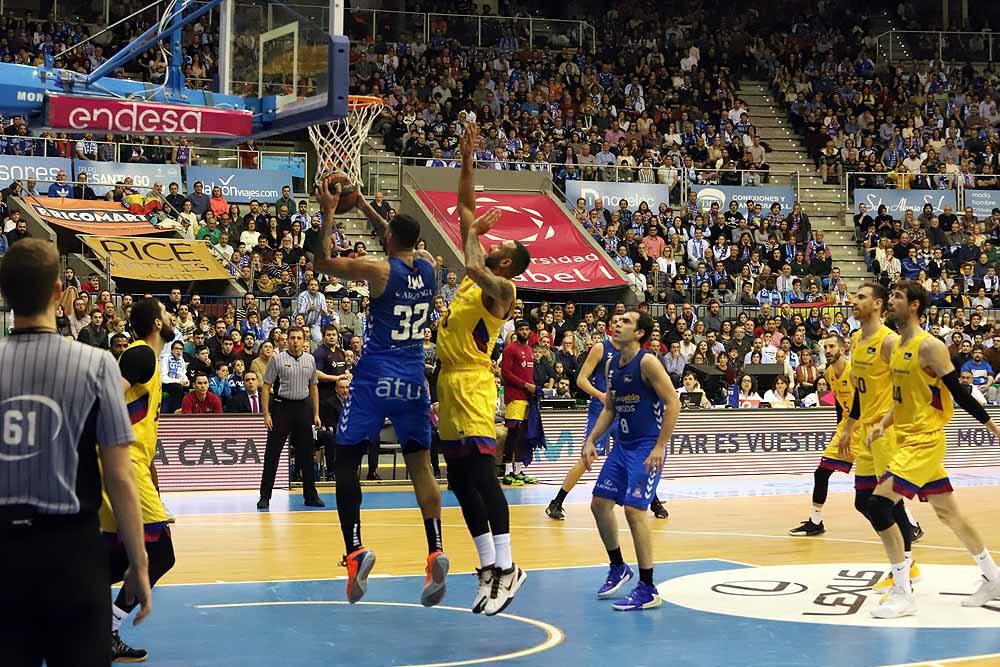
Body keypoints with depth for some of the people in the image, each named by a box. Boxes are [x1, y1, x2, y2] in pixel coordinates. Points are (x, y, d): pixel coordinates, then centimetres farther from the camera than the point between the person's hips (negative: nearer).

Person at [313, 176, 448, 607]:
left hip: (376, 378, -5)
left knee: (346, 461, 4)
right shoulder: (427, 267, 3)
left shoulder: (378, 270, -12)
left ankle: (355, 550, -9)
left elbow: (324, 263, -1)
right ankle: (436, 552, -2)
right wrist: (363, 207, 29)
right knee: (420, 465, 10)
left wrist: (328, 213, 5)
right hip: (414, 380, 5)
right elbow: (402, 244, 25)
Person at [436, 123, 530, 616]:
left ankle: (505, 567, -16)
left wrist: (475, 233, -11)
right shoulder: (477, 277, 14)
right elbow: (466, 211, 17)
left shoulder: (501, 289, -8)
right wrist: (466, 162, 11)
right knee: (461, 482, 8)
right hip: (449, 385, 9)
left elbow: (474, 266, -31)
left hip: (472, 386, -9)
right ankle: (489, 566, 12)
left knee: (481, 475, -15)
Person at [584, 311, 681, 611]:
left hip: (647, 447, -9)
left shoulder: (647, 362, -15)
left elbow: (673, 403, -19)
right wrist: (591, 440, 11)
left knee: (633, 509, -16)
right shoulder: (611, 363, 9)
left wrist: (660, 447, -22)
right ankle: (618, 568, 31)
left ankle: (648, 589, -8)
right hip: (622, 445, 9)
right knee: (599, 504, 11)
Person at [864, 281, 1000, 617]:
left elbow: (959, 393, -13)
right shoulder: (896, 346, 11)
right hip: (907, 438, 9)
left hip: (925, 441, -9)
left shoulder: (930, 346, -16)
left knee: (879, 503, -17)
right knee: (947, 511, 17)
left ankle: (903, 594, -12)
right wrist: (883, 424, 5)